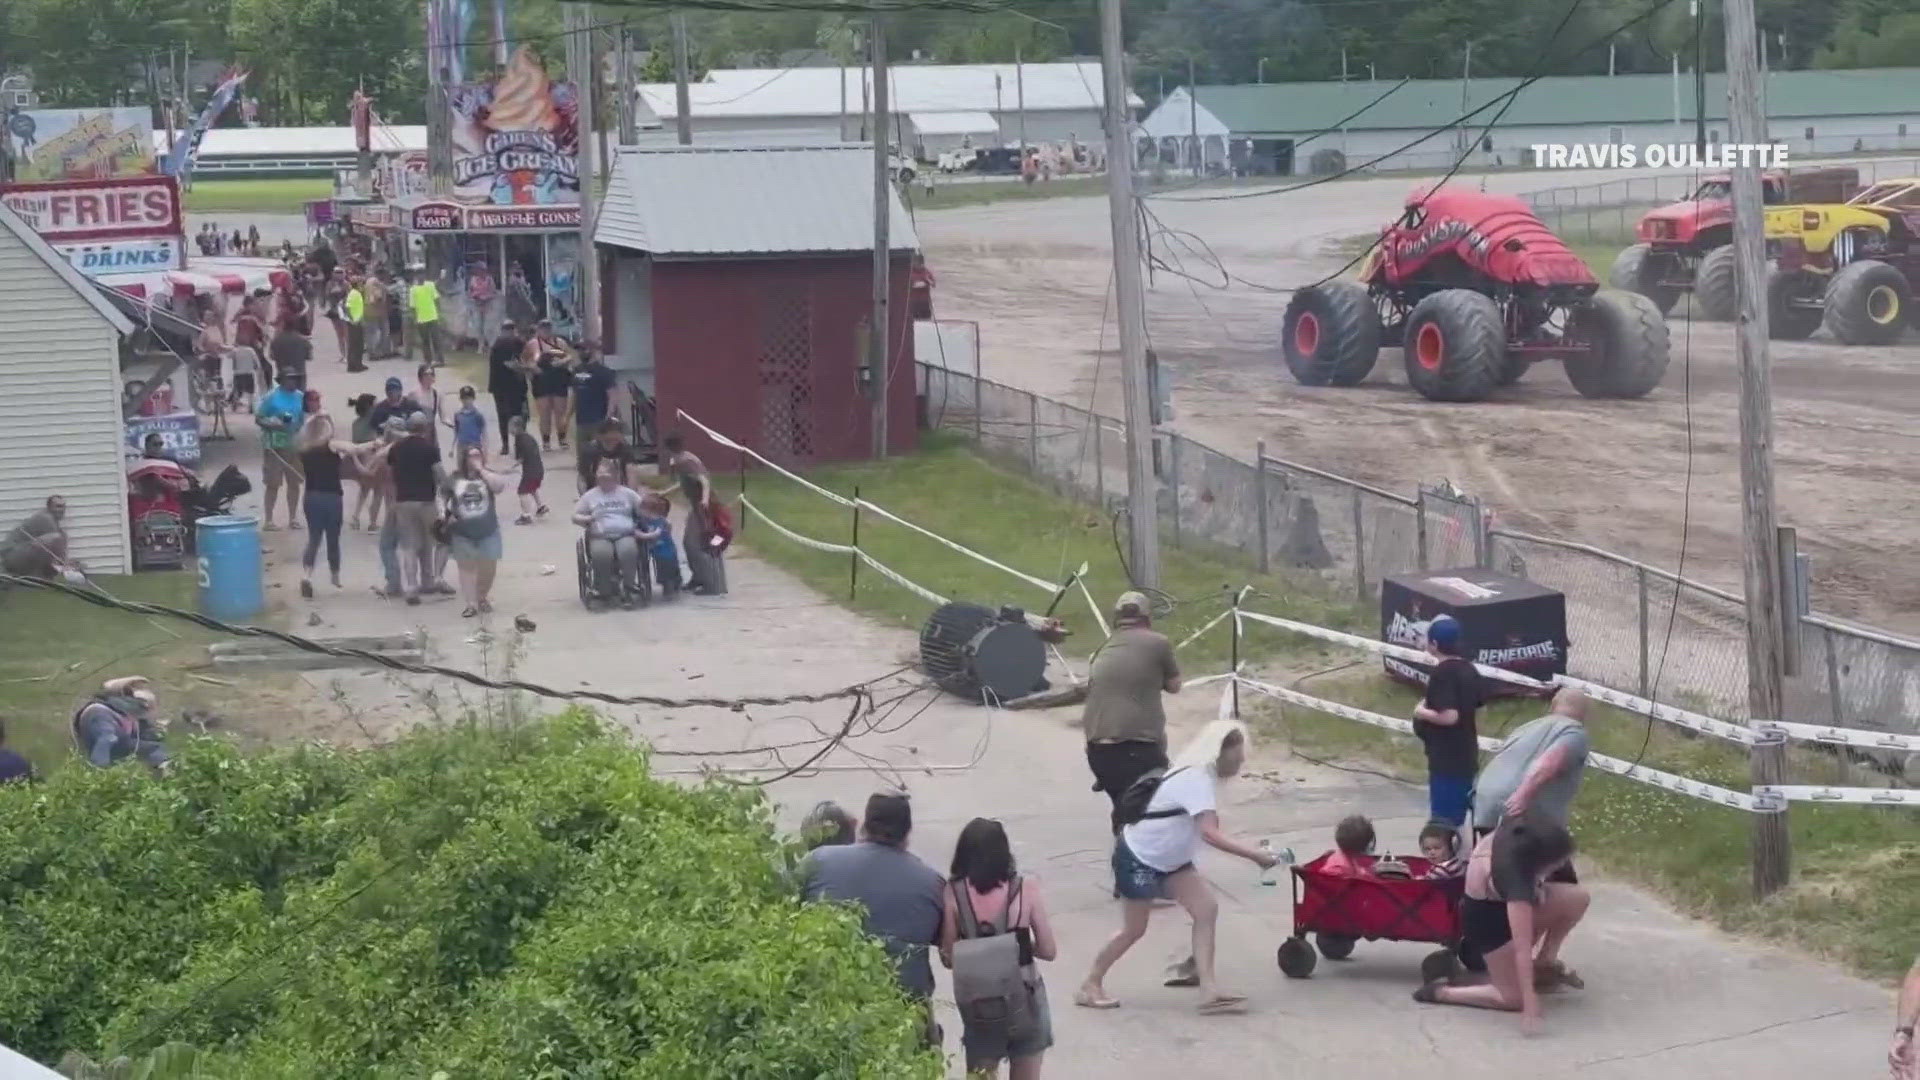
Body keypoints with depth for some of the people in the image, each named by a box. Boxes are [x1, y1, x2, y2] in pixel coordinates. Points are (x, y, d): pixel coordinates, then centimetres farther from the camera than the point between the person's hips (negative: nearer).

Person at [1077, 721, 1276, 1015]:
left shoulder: (1203, 774, 2)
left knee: (1207, 908, -5)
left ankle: (1208, 990, -7)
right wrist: (1256, 856, -39)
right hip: (1137, 859, -9)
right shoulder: (1195, 779, -29)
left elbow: (1208, 828, 8)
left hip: (1168, 860, 9)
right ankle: (1090, 987, 20)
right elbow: (1210, 834, -38)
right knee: (1134, 929, 1)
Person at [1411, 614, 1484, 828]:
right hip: (1465, 755, 9)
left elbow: (1449, 716, -28)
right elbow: (1478, 702, 20)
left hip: (1446, 758, -9)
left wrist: (1422, 712, -11)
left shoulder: (1441, 674, -20)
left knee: (1443, 820, -3)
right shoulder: (1468, 668, 6)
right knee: (1456, 817, 19)